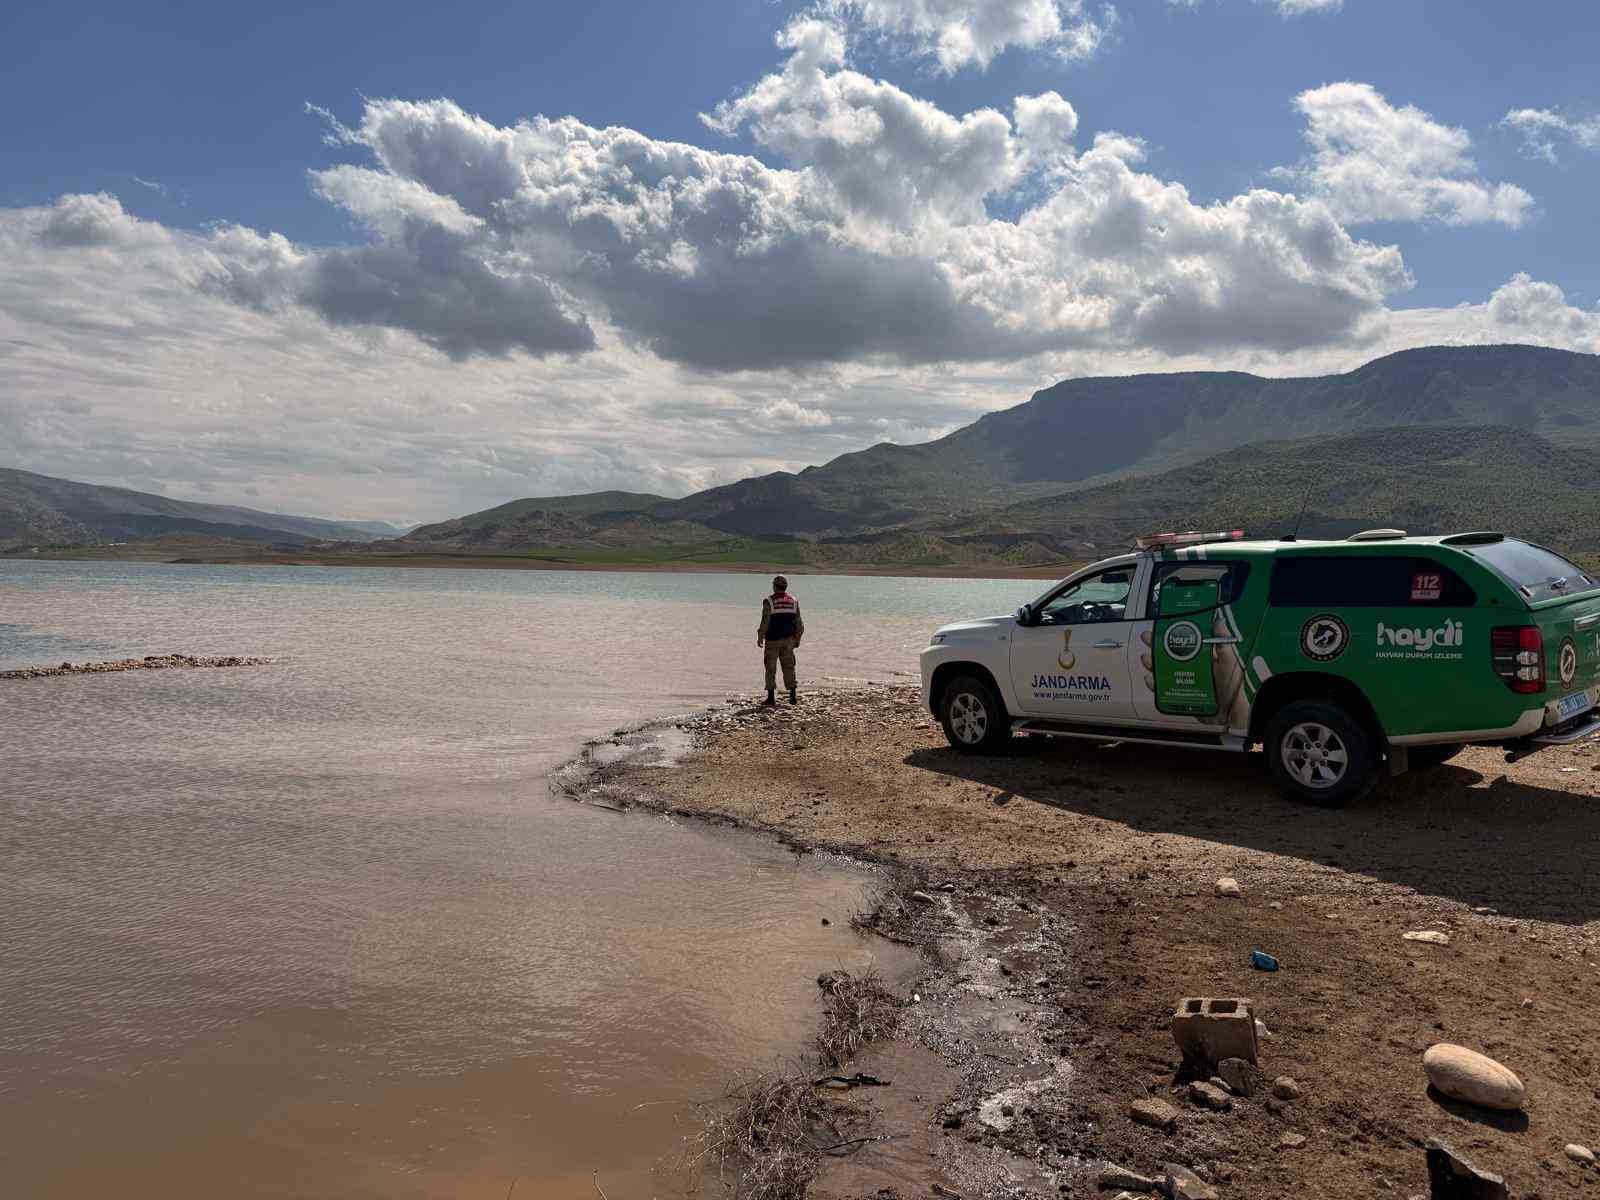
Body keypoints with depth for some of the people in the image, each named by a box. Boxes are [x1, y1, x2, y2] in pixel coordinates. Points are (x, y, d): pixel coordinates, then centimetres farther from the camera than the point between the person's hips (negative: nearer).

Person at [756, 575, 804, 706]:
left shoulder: (769, 601, -9)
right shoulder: (794, 601, 5)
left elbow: (765, 622, -11)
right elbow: (799, 623, 6)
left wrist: (760, 637, 0)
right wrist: (797, 639, 15)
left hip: (773, 640, -4)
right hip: (788, 640, 4)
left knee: (771, 668, 4)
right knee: (789, 667, 9)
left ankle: (771, 697, 5)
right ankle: (793, 696, 5)